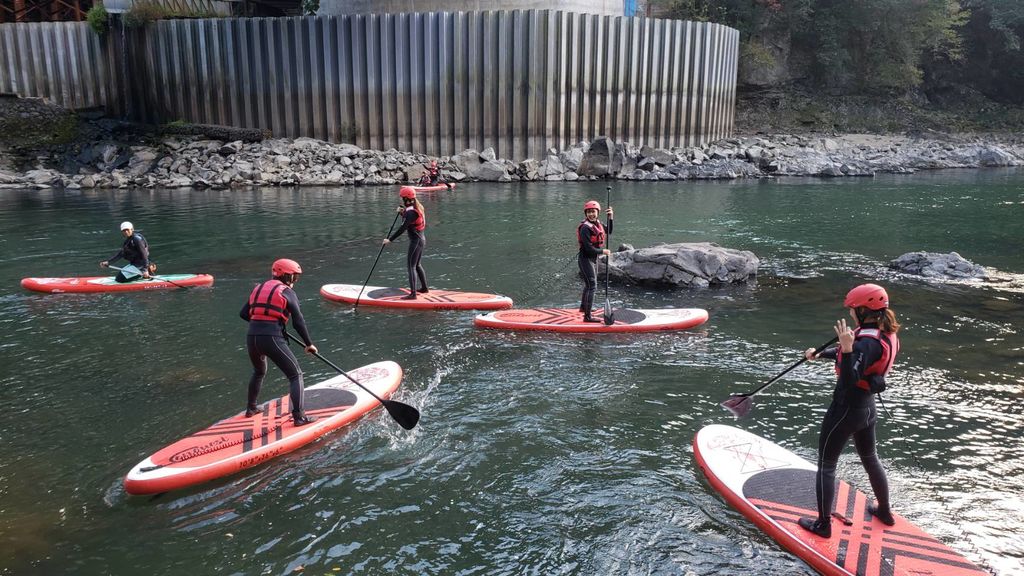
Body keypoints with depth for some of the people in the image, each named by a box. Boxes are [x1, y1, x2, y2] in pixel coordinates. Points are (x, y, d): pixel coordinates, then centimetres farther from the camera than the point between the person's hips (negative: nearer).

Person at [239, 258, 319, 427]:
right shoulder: (287, 292, 1)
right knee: (295, 375, 2)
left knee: (259, 372, 33)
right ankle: (299, 417, -6)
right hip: (272, 338, -7)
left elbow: (243, 314, 18)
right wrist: (309, 344, 9)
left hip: (251, 338, 7)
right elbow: (298, 322, -1)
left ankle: (251, 408, 44)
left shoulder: (259, 288, 18)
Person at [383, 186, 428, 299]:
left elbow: (402, 228, -24)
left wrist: (390, 239, -22)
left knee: (411, 266, -7)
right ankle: (424, 288, 32)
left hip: (415, 241, -10)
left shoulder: (411, 212, -21)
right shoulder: (418, 207, 8)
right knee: (417, 265, 21)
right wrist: (403, 212, 8)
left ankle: (413, 294, -9)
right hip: (421, 239, 10)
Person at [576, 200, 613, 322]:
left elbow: (608, 231, 12)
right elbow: (589, 248, -26)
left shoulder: (596, 223, 4)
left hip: (593, 258, 10)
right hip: (585, 258, -10)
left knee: (589, 283, 25)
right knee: (592, 286, -11)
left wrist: (611, 217, -2)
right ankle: (587, 316, -9)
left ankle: (583, 307, 45)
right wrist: (603, 251, -14)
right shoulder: (585, 227, -23)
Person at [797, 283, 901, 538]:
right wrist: (820, 354, 24)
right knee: (871, 459, 28)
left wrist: (846, 349, -42)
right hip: (867, 408, 9)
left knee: (826, 466, 5)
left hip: (846, 409, -9)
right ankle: (885, 511, 45)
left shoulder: (867, 342, -27)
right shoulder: (886, 335, 1)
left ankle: (823, 524, 13)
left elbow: (848, 381, -32)